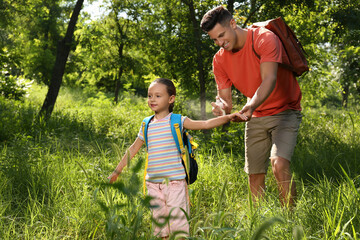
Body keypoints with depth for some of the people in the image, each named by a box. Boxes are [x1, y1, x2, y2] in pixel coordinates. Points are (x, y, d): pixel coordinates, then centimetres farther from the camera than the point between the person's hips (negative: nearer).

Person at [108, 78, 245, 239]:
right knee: (159, 220, 8)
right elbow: (133, 149, 21)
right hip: (153, 183, 4)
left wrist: (228, 117, -21)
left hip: (175, 181, -4)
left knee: (178, 219, -6)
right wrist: (117, 171, 25)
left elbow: (205, 124, -8)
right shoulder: (147, 125, 11)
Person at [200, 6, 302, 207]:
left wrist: (252, 106, -49)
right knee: (255, 175, 4)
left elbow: (269, 79, -32)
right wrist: (222, 108, -29)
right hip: (256, 118, 6)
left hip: (285, 111, -6)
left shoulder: (264, 39, -20)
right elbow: (225, 97, -3)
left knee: (279, 164, -26)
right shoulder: (219, 60, -2)